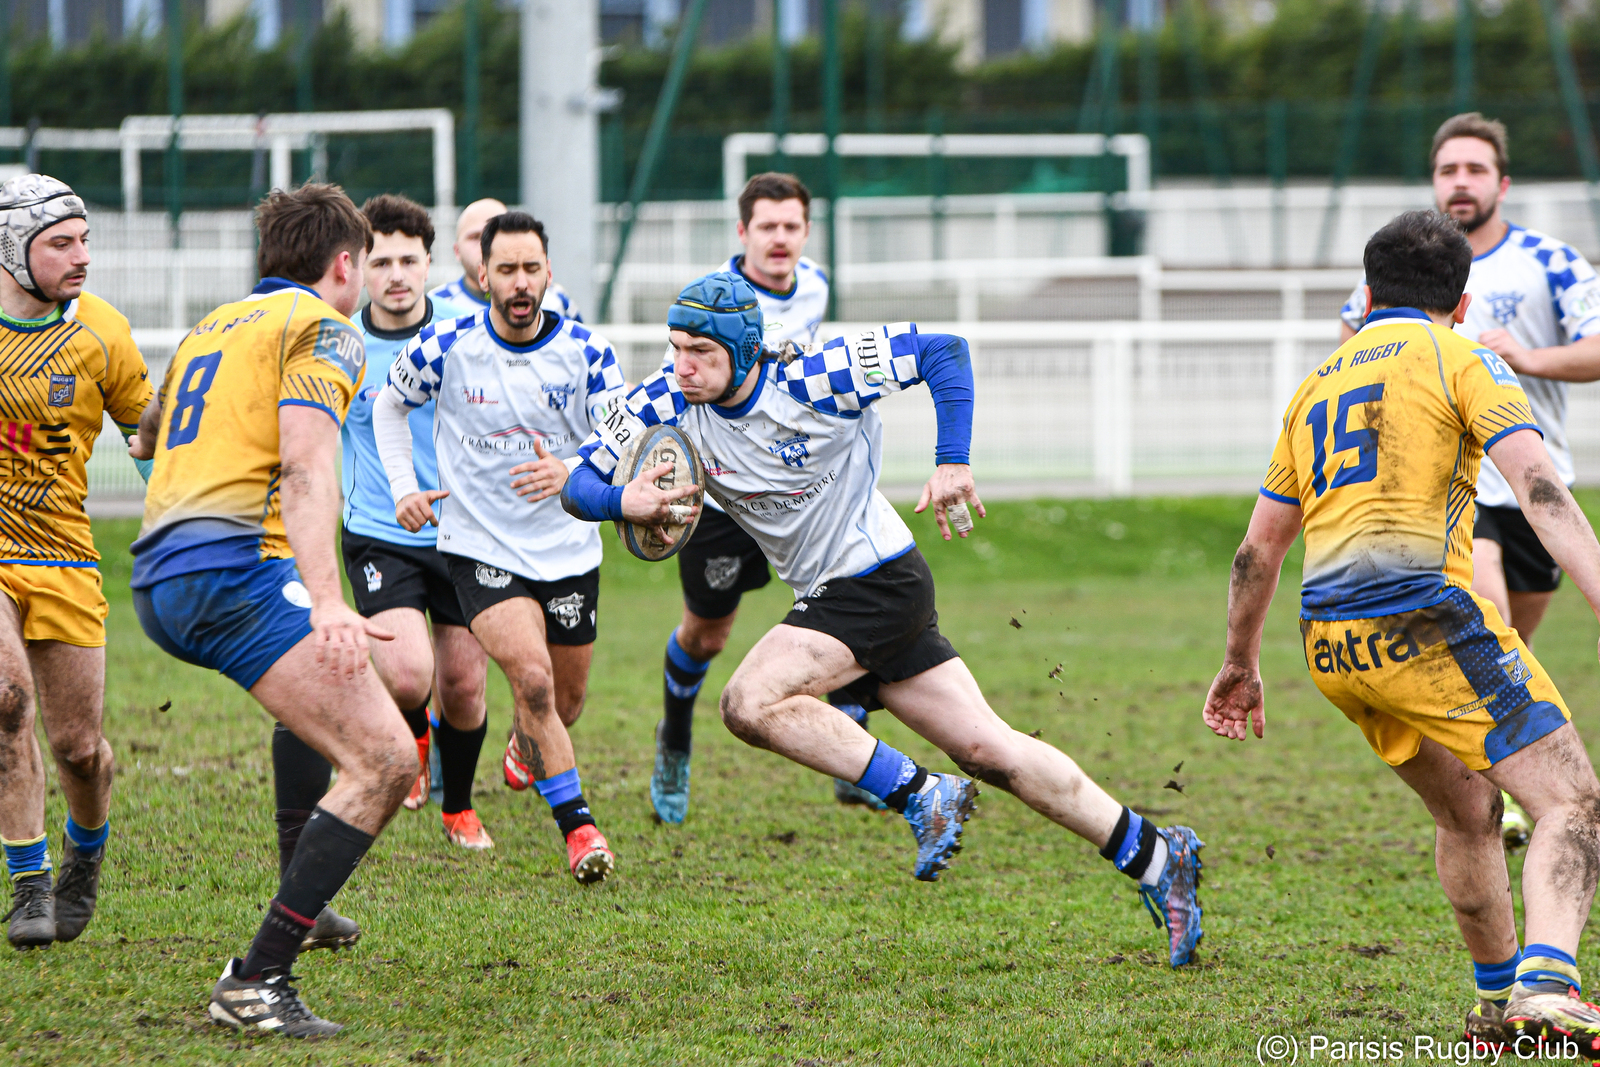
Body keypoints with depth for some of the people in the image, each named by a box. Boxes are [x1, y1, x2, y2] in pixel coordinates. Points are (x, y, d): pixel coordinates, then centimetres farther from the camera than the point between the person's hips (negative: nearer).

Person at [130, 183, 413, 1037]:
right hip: (236, 568, -10)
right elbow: (305, 466, -16)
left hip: (158, 579, 10)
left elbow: (150, 432, 43)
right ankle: (257, 982, -23)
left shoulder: (213, 326, 25)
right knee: (383, 761, -15)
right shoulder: (322, 328, 0)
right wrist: (328, 602, -26)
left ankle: (302, 900, 33)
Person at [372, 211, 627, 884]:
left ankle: (526, 749, 54)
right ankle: (578, 827, -12)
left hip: (568, 552, 2)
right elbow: (389, 406, 10)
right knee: (532, 677, -23)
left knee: (566, 699, 16)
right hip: (480, 548, -2)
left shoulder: (585, 353, -8)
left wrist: (572, 469, -35)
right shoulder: (445, 348, -9)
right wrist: (403, 488, -1)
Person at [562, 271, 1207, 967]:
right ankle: (1151, 855, 14)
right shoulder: (666, 405, -5)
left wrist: (952, 464, -18)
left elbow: (941, 349, -14)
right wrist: (624, 501, -28)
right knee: (988, 752, 6)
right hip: (828, 596, 7)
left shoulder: (813, 381, -19)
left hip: (880, 584, -7)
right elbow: (578, 485, -6)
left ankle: (921, 796, -12)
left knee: (751, 704, -23)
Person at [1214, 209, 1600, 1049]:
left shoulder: (1318, 384, 22)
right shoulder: (1457, 359, 3)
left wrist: (1240, 665, 36)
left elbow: (1259, 548, 25)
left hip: (1329, 644, 7)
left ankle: (1498, 997, 30)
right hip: (1425, 623, -7)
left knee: (1467, 809, 26)